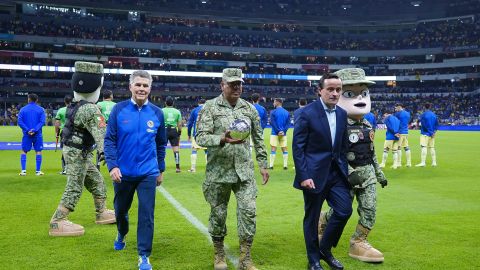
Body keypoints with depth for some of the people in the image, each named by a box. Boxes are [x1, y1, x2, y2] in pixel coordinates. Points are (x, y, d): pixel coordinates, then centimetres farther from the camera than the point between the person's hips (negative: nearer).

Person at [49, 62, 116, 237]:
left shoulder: (76, 104, 3)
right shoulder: (90, 109, -23)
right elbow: (100, 131, -36)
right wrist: (103, 150, -46)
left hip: (74, 150, 9)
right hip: (77, 153, -9)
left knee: (95, 180, 18)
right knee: (75, 188, -4)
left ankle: (101, 213, 29)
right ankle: (57, 223, 1)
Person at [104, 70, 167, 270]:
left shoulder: (157, 113, -1)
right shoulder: (119, 109, -5)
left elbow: (161, 144, 8)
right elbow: (109, 140, -5)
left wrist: (161, 170, 11)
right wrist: (112, 165, -15)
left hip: (148, 173, 0)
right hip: (122, 172, 0)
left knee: (146, 214, -3)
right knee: (120, 210, 19)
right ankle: (121, 235, 49)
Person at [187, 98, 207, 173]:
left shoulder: (194, 110, 7)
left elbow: (190, 123, 7)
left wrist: (189, 134, 13)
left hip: (196, 134, 0)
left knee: (194, 150, 5)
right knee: (207, 150, 8)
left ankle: (193, 168, 2)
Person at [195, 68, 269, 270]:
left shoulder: (250, 108, 8)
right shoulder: (210, 107, -3)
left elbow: (258, 139, 14)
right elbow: (200, 137, -10)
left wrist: (263, 164, 11)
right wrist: (223, 139, -27)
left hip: (244, 171, 3)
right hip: (218, 171, -2)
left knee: (248, 212, -3)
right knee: (218, 213, 9)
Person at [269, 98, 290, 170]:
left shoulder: (273, 112, -4)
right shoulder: (287, 112, 9)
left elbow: (272, 123, -11)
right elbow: (288, 123, 2)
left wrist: (278, 131, -10)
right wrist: (283, 131, -6)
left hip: (275, 133, -4)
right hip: (283, 134, 4)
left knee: (273, 149, -2)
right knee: (284, 149, 7)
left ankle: (271, 165, -4)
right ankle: (285, 165, 7)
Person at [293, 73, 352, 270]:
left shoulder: (342, 114, 7)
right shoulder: (307, 113, -12)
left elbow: (343, 146, 14)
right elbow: (297, 147, -12)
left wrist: (344, 170, 9)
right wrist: (303, 176, -16)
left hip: (336, 172, 6)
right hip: (314, 174, -5)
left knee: (344, 210, 2)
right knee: (312, 218, 7)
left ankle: (325, 249, 25)